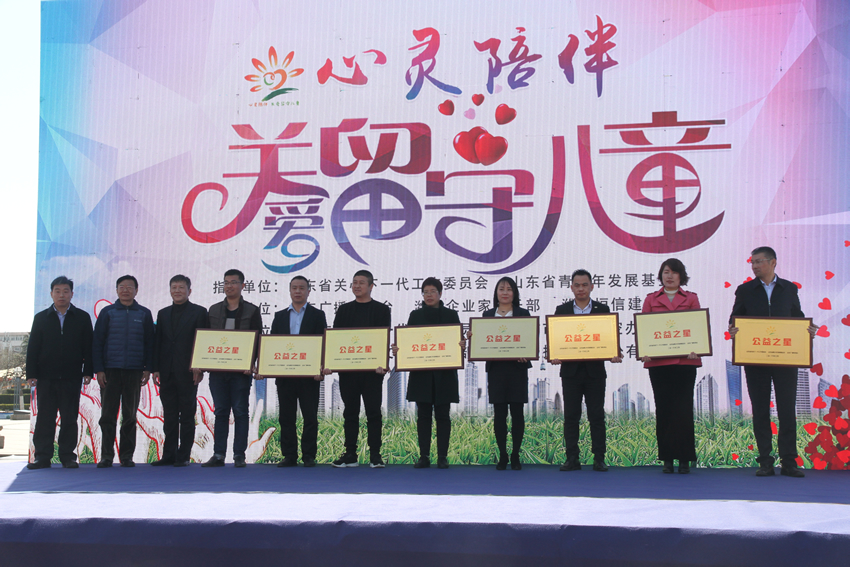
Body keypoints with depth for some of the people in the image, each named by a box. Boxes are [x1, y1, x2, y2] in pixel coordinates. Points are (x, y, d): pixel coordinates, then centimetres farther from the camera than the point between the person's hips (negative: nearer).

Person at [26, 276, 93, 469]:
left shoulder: (82, 318, 8)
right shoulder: (41, 318, 10)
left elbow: (88, 347, 5)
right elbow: (33, 348, 6)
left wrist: (88, 371, -3)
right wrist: (31, 374, -1)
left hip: (71, 377, -1)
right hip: (46, 377, 1)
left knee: (69, 419, 2)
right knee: (44, 418, 3)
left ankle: (67, 456, 8)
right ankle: (42, 456, 7)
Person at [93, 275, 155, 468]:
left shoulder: (144, 314, 8)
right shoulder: (107, 312, 7)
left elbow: (149, 343, 8)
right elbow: (97, 342, 5)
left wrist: (147, 369, 0)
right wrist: (98, 369, -3)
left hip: (134, 372, 0)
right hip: (110, 370, 0)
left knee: (130, 415, 4)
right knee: (108, 415, 0)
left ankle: (127, 456, 10)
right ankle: (106, 456, 5)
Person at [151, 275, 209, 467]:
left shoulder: (199, 312, 2)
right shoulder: (163, 314, 15)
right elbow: (158, 342, 13)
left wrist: (199, 368, -12)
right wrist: (156, 369, 4)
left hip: (188, 372, -4)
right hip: (167, 372, 4)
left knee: (187, 415, 0)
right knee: (169, 415, 6)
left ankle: (183, 456, 4)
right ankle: (169, 455, 11)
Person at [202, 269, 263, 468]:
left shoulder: (252, 311, 5)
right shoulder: (214, 310, 14)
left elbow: (257, 340, -1)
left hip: (241, 370, -3)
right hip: (217, 369, 3)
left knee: (240, 411, -1)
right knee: (220, 412, 5)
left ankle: (239, 455, 3)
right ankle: (218, 455, 8)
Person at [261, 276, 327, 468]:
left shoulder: (317, 315, 6)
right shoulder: (280, 316, 15)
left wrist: (321, 369, -13)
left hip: (309, 375, -3)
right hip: (284, 375, 3)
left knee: (310, 417, -1)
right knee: (286, 417, 5)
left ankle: (309, 456, 6)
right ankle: (289, 456, 11)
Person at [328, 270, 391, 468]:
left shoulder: (381, 310, 4)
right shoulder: (344, 310, 12)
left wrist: (381, 363, -18)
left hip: (372, 369, -3)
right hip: (347, 369, 3)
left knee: (373, 412, 0)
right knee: (350, 412, 7)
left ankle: (375, 455, 5)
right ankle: (350, 455, 13)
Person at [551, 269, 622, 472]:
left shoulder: (603, 310, 6)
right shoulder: (562, 310, 6)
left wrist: (615, 354, -16)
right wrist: (555, 356, -16)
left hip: (595, 370, -1)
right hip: (570, 370, 1)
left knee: (597, 416, 2)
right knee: (571, 416, 4)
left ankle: (599, 459, 8)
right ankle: (572, 459, 9)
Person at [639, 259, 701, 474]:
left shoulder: (691, 299, 10)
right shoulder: (651, 300, 12)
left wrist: (696, 349, -13)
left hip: (685, 361, -1)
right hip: (658, 361, 1)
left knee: (683, 409, -2)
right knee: (663, 409, 3)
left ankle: (684, 459, 5)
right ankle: (666, 459, 10)